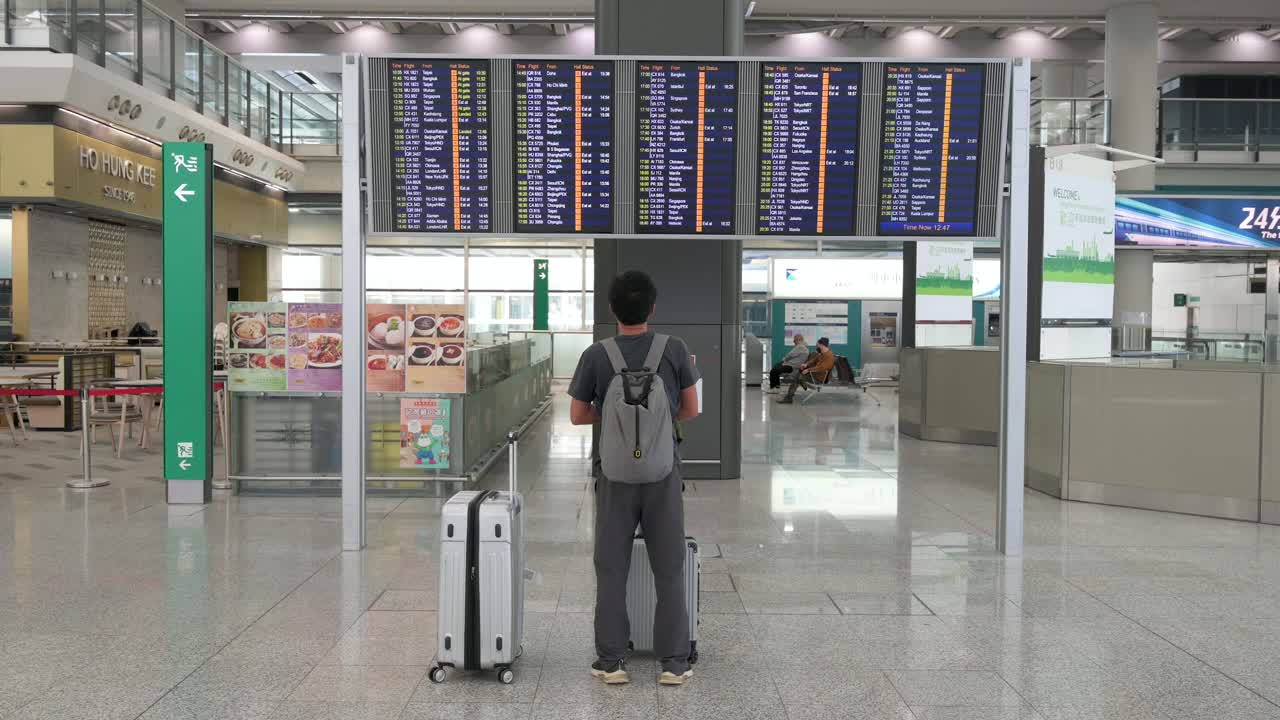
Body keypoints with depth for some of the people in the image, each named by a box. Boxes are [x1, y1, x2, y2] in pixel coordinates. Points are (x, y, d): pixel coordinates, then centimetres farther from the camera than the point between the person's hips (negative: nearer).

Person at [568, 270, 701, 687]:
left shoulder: (596, 356, -8)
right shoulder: (675, 350, -6)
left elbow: (578, 417, 1)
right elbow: (690, 411, 2)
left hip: (615, 473, 0)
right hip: (663, 471, 1)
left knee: (612, 569, 9)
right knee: (669, 570, 8)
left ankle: (611, 662, 14)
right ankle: (674, 663, 12)